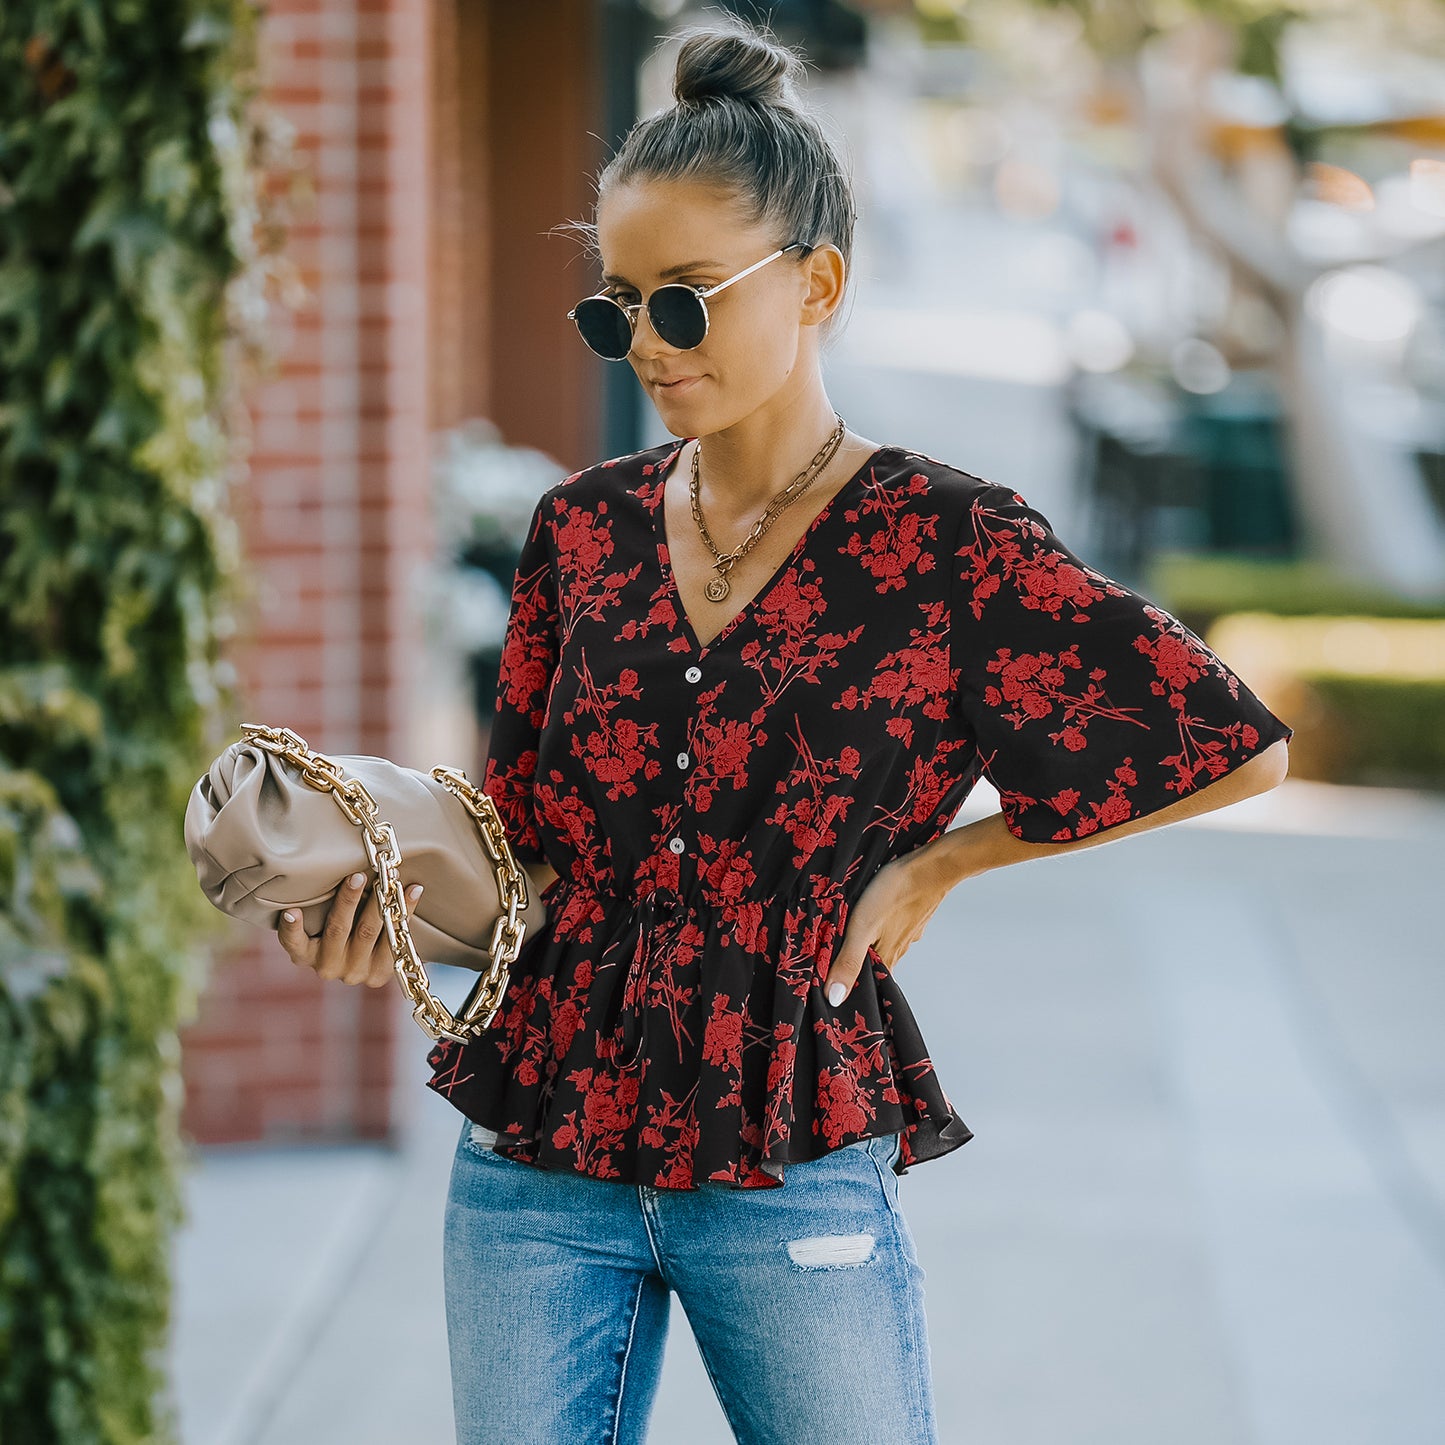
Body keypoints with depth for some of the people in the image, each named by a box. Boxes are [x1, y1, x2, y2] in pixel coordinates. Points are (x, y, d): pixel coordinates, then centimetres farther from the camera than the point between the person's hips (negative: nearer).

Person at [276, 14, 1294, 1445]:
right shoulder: (583, 529, 7)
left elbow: (1239, 746, -4)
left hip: (792, 1182, -3)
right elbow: (527, 837, 11)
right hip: (535, 1165, 4)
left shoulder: (946, 545, -6)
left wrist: (938, 859, -3)